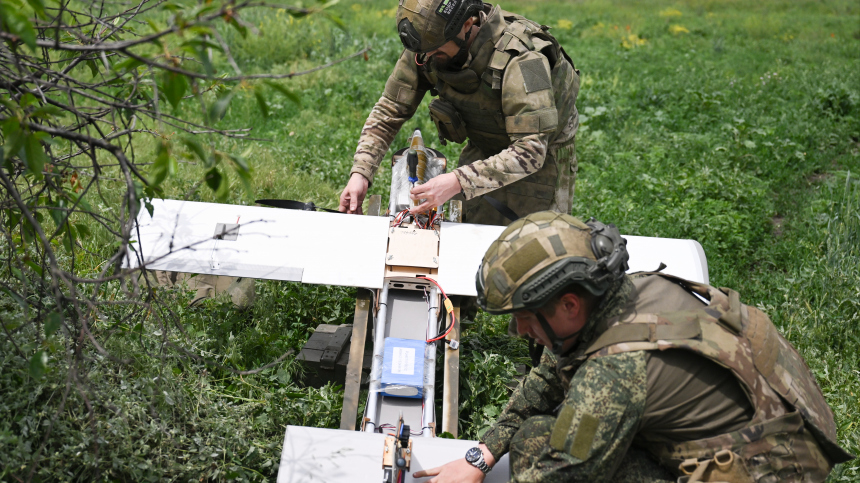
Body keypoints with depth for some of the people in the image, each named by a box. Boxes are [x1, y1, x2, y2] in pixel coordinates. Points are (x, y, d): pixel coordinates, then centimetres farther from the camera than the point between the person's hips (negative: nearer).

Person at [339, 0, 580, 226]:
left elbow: (530, 152, -39)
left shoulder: (522, 60, -36)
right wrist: (360, 172, -21)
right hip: (482, 150, 5)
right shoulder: (428, 44, -18)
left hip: (541, 158, -5)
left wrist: (458, 182, -48)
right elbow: (390, 110, -8)